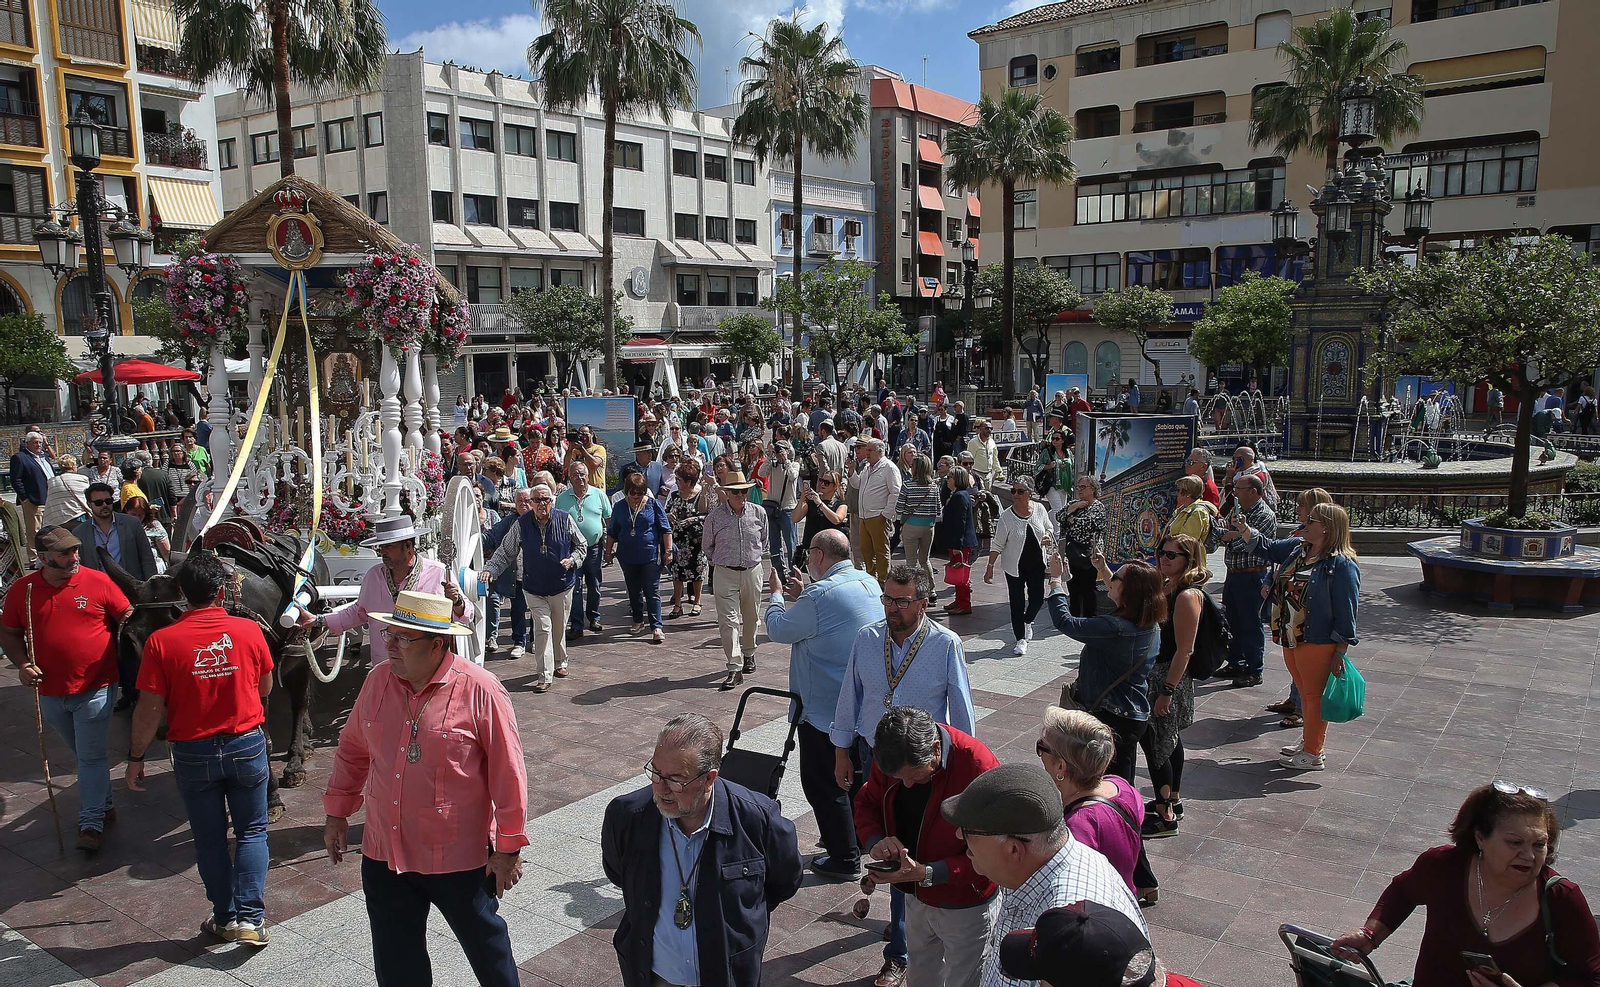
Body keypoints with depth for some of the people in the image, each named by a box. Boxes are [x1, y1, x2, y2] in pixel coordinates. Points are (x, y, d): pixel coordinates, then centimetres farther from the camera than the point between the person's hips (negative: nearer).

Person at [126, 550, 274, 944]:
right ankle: (250, 919, 6)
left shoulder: (161, 641, -13)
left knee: (210, 839, 15)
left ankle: (226, 918, 24)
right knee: (251, 832, 12)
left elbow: (150, 710, -11)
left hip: (193, 753, 0)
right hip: (247, 745, 0)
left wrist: (135, 758, 2)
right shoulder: (248, 631, -9)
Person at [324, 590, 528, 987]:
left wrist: (510, 847, -11)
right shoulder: (379, 679, -3)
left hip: (458, 857, -5)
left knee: (484, 941, 16)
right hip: (384, 854, 5)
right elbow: (352, 749, 13)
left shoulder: (480, 690, -19)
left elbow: (508, 773, -14)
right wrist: (337, 812, 15)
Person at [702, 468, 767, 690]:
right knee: (728, 620, -9)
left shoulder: (759, 513, 0)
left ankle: (748, 654, 38)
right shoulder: (715, 516, -5)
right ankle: (735, 668, -10)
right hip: (725, 574, -2)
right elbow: (707, 547, 10)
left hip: (752, 572, 2)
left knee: (750, 617, 15)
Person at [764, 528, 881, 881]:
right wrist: (802, 595, 14)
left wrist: (776, 595, 7)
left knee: (823, 784, 5)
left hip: (825, 709, -9)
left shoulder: (821, 594, -25)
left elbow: (779, 630, -11)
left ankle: (844, 858, 14)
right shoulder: (868, 582, 3)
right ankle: (860, 838, 38)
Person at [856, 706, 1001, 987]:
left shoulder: (980, 768, -33)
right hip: (917, 897, 5)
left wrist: (928, 874, -33)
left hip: (965, 907, -5)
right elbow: (866, 803, 2)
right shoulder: (890, 756, -15)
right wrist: (875, 840, -20)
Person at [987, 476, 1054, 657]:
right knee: (1017, 602, 0)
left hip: (1037, 564, 3)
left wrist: (1048, 536, -11)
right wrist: (990, 566, -11)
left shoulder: (1039, 509, -5)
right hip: (1015, 566, -3)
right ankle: (1021, 639, 13)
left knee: (1037, 598, 8)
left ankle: (1028, 622, 41)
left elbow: (1049, 528, 12)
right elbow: (997, 544, -8)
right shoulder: (1006, 516, -14)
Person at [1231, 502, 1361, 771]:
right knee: (1305, 693, 21)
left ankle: (1313, 755, 15)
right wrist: (1245, 530, 5)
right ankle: (1307, 742, 36)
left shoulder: (1342, 564, -19)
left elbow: (1346, 612, -18)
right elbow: (1266, 547, 22)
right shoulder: (1297, 548, 4)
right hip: (1291, 639, 8)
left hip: (1318, 643, -8)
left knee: (1315, 696, 4)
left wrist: (1340, 653, -18)